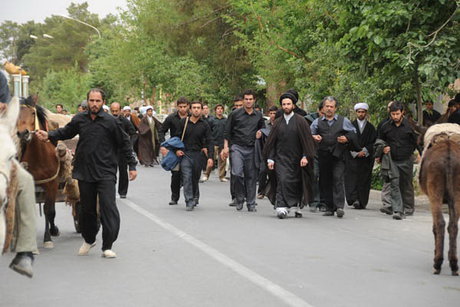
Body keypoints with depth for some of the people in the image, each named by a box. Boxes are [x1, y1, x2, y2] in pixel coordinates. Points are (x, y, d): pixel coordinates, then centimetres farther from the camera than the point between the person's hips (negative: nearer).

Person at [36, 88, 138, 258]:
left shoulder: (111, 121, -6)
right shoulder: (79, 119, 3)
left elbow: (124, 143, 1)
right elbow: (65, 132, 21)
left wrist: (132, 165, 1)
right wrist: (49, 135, 5)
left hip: (105, 173, -3)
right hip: (84, 172, 4)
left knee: (108, 207, -12)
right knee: (87, 208, 13)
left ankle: (107, 246, -4)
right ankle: (89, 240, 34)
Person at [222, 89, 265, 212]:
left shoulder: (259, 116, 11)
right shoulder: (235, 114, 3)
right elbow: (227, 131, 5)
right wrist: (226, 147, -2)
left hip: (252, 149, 2)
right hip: (237, 147, -2)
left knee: (251, 176, 2)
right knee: (237, 173, -16)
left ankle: (251, 204, 10)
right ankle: (239, 199, 4)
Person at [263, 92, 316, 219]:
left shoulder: (300, 121, 0)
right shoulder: (278, 122, 8)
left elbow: (307, 140, -3)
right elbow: (271, 142, 8)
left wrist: (305, 156, -12)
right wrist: (270, 158, 1)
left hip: (296, 159, -1)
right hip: (281, 158, 1)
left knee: (296, 183, 8)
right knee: (282, 180, -15)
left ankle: (298, 207, 23)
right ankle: (282, 208, -20)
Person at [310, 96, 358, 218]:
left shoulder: (343, 121, 9)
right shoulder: (317, 122, 13)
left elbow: (353, 133, 14)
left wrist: (347, 138, -6)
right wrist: (313, 137, -7)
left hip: (338, 155, -3)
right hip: (323, 156, 3)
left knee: (338, 180, -14)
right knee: (325, 182, 5)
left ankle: (339, 206, -18)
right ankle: (330, 207, 13)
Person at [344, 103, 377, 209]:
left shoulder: (371, 128, 11)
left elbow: (373, 142, 3)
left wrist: (364, 151, -11)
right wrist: (356, 152, -10)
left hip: (366, 158, 1)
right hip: (352, 157, -1)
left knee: (364, 179, 0)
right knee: (352, 178, -13)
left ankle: (362, 202, 4)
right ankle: (354, 199, -21)